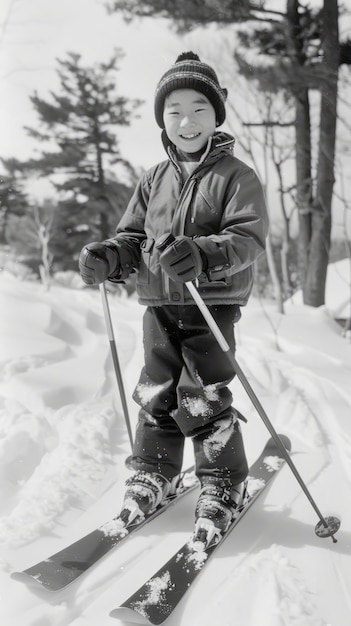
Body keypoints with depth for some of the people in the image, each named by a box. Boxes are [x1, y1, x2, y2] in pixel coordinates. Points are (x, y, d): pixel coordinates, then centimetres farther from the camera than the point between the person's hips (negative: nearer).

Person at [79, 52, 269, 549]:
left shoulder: (236, 175, -4)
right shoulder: (154, 180, 12)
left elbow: (249, 237, -14)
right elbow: (133, 236, 12)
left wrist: (203, 255, -33)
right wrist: (107, 256, -10)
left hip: (212, 306, -5)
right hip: (159, 305, 5)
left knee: (203, 399, -3)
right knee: (155, 393, 11)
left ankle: (224, 485, 17)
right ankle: (153, 473, 30)